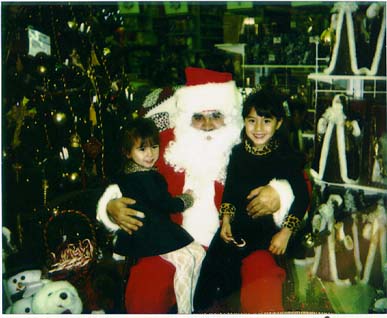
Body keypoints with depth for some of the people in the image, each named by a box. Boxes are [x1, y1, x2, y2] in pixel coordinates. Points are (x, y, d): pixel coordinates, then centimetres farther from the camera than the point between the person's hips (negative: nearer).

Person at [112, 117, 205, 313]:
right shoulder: (142, 178, -20)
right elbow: (165, 203, -16)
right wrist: (186, 199, -1)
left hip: (159, 227, 10)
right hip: (146, 234, -10)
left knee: (198, 252, 3)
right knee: (185, 261, -21)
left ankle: (190, 304, 11)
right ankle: (184, 311, -9)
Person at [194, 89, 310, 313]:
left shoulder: (287, 157, -7)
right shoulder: (238, 153, 5)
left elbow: (302, 197, -5)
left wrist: (286, 232, -12)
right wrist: (226, 220, 0)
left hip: (270, 225, -4)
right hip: (239, 220, 4)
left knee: (228, 254, -24)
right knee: (213, 254, -17)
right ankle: (200, 308, 2)